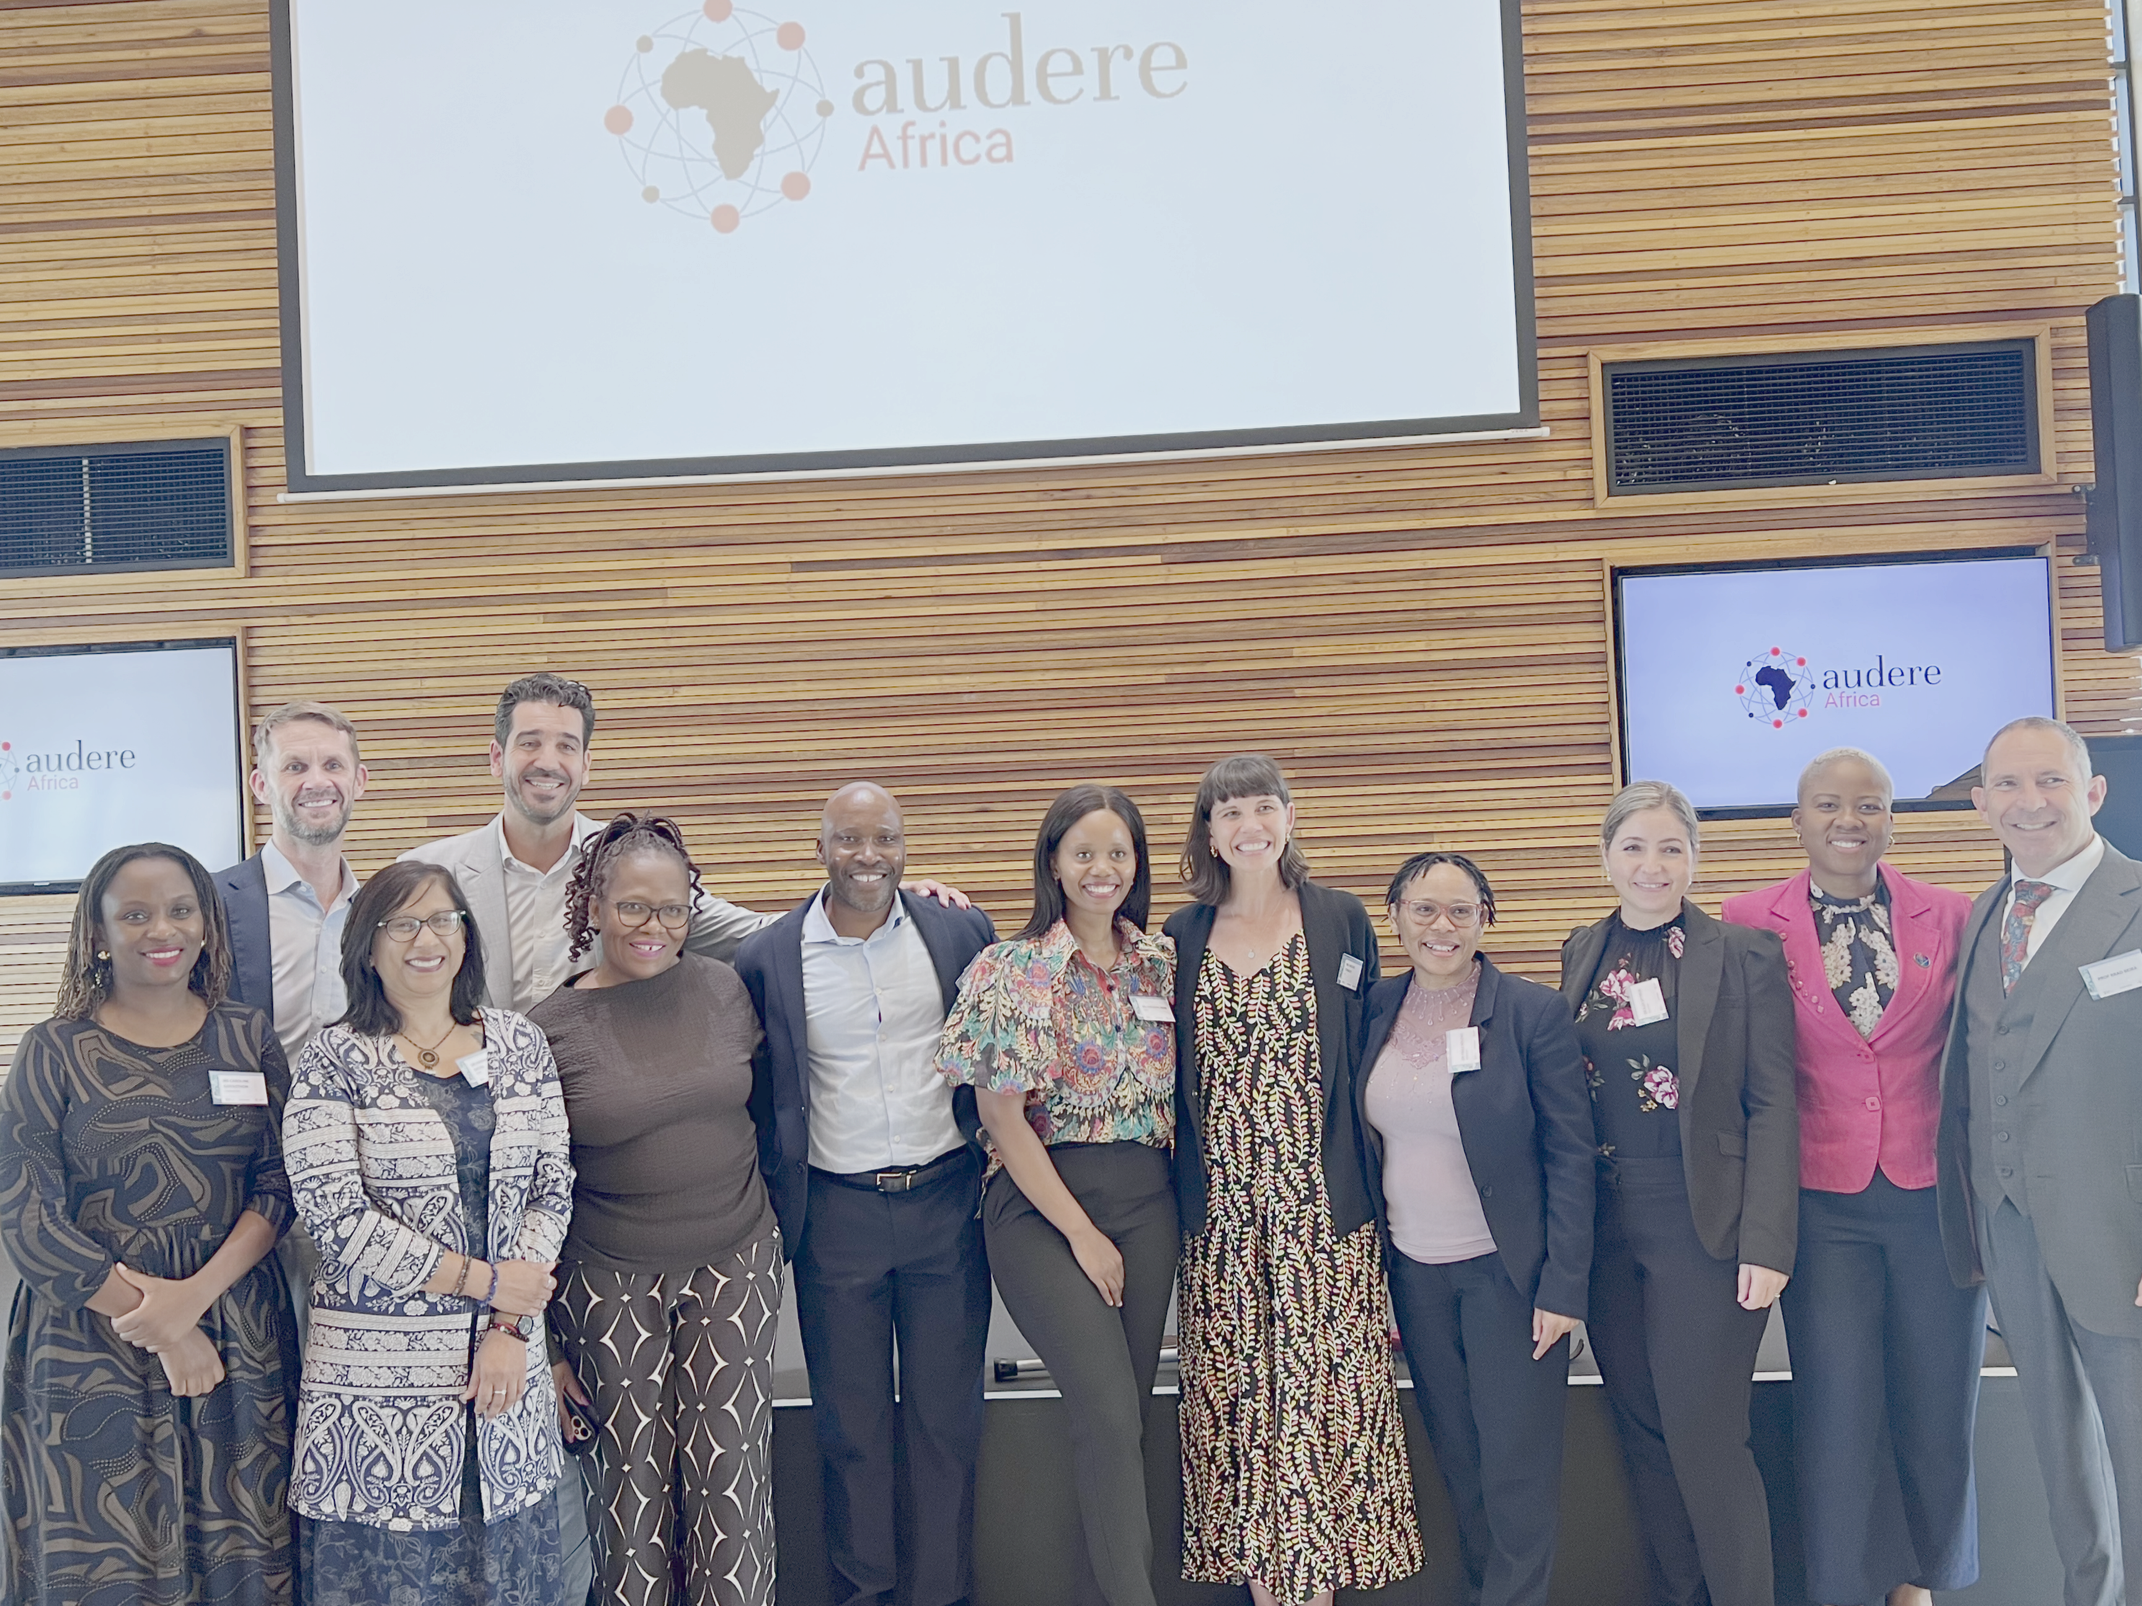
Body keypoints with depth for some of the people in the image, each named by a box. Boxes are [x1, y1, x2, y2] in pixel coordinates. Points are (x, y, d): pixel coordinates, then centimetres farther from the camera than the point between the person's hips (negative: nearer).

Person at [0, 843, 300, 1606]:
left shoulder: (247, 1038, 6)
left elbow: (279, 1185, 0)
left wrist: (195, 1296, -16)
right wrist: (162, 1332, -11)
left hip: (238, 1338, 2)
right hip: (90, 1349, -2)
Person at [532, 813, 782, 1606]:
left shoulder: (723, 987, 0)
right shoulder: (549, 1027, -5)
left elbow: (761, 1110, 15)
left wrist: (773, 1237, 15)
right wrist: (542, 1335, 1)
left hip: (734, 1262, 2)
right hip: (609, 1280, -1)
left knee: (731, 1474, 0)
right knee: (632, 1478, 4)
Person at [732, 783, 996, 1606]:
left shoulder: (961, 933, 0)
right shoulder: (767, 957, -3)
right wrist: (775, 1194, 0)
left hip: (946, 1202, 1)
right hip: (836, 1216, -1)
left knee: (947, 1417, 9)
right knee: (850, 1424, 9)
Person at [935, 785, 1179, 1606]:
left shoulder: (1161, 962, 6)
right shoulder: (1012, 971, -7)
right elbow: (1002, 1119, -9)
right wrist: (1082, 1234, -9)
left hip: (1146, 1198, 4)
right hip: (1040, 1201, -4)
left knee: (1124, 1411, 6)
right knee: (1109, 1411, -13)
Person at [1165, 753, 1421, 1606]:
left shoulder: (1340, 919, 3)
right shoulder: (1182, 935, 7)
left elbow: (1368, 1049, 4)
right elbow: (1164, 1071, 11)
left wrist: (1366, 1175, -1)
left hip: (1321, 1206, -1)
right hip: (1220, 1210, 2)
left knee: (1319, 1387, 0)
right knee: (1234, 1390, 5)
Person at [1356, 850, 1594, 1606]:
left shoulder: (1535, 1012, -10)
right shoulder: (1376, 1009, 2)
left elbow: (1571, 1154, -9)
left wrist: (1563, 1285, -12)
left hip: (1507, 1271, -4)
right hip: (1414, 1272, 4)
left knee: (1517, 1470, 3)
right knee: (1456, 1459, 14)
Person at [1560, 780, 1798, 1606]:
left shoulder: (1744, 954, -6)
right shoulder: (1582, 953, 8)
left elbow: (1773, 1107, -8)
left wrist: (1766, 1242, -14)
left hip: (1704, 1223, -5)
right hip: (1604, 1225, 5)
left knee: (1705, 1438, -2)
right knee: (1643, 1434, 13)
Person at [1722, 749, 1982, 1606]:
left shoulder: (1951, 916, 2)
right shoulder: (1751, 922, -3)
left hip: (1936, 1196, 2)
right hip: (1823, 1204, -2)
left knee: (1937, 1405, 11)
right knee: (1837, 1409, 1)